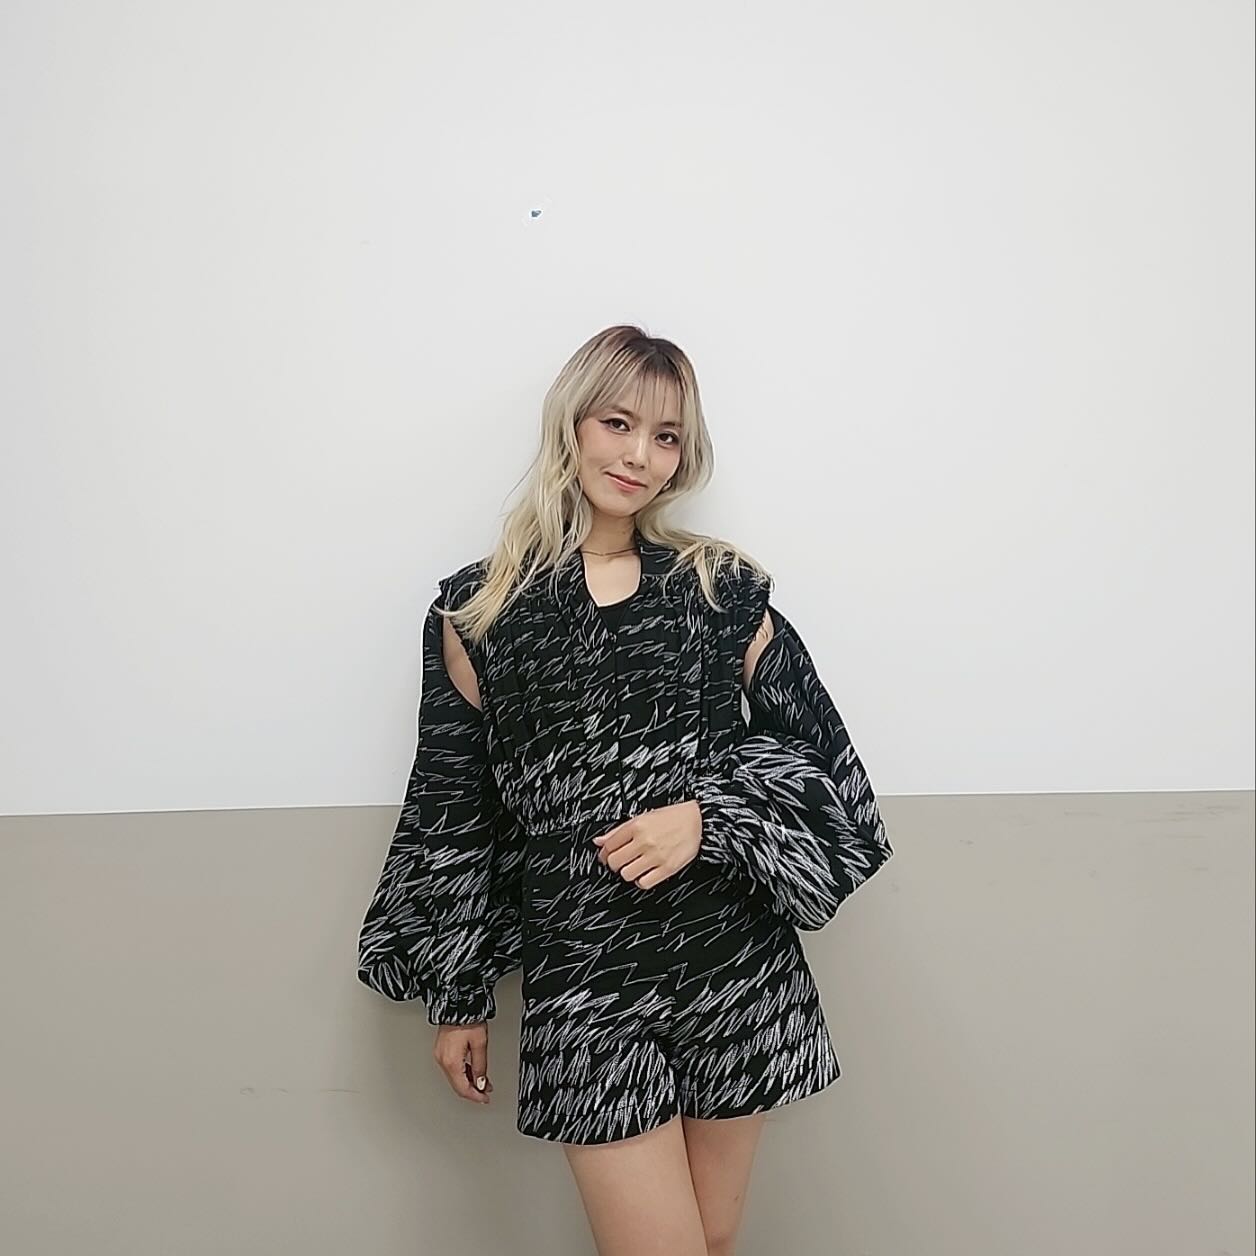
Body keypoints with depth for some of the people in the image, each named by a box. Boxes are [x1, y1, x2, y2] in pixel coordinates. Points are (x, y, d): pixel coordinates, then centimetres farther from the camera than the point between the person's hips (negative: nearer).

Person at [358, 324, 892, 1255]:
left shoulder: (725, 590, 1)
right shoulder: (476, 612, 0)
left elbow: (817, 757, 5)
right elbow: (454, 811, 5)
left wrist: (707, 819, -13)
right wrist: (459, 999, 8)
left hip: (734, 966, 2)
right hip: (581, 981, -1)